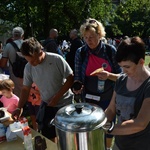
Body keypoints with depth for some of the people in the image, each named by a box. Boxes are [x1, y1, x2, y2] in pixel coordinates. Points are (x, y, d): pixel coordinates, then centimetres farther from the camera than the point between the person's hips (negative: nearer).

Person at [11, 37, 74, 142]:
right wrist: (19, 107, -10)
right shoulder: (28, 68, -8)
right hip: (47, 104, 3)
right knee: (47, 135, 7)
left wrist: (56, 98, -20)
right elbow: (26, 89, 1)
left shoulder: (57, 59, -21)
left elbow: (70, 79, -16)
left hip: (65, 103, -3)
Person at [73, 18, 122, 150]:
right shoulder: (80, 52, -7)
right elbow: (78, 76, -1)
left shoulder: (110, 50, -9)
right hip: (89, 99, 0)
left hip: (109, 99, 1)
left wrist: (109, 76, -25)